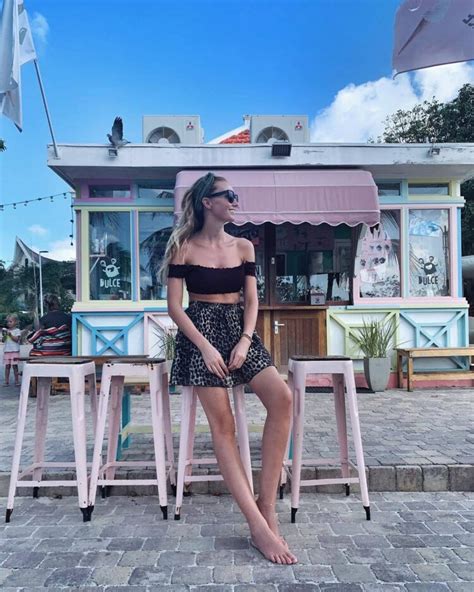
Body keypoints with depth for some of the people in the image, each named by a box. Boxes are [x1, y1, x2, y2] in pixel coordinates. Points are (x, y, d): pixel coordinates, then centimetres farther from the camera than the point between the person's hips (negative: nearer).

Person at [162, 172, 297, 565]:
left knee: (282, 398, -20)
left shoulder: (244, 247, 11)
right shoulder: (184, 248, 0)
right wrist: (206, 347, -14)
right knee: (222, 424, -14)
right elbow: (175, 306, -4)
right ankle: (259, 525, -11)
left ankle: (267, 505, -12)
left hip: (240, 329, 4)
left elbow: (252, 299, 7)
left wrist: (245, 340, -10)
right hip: (201, 332, -4)